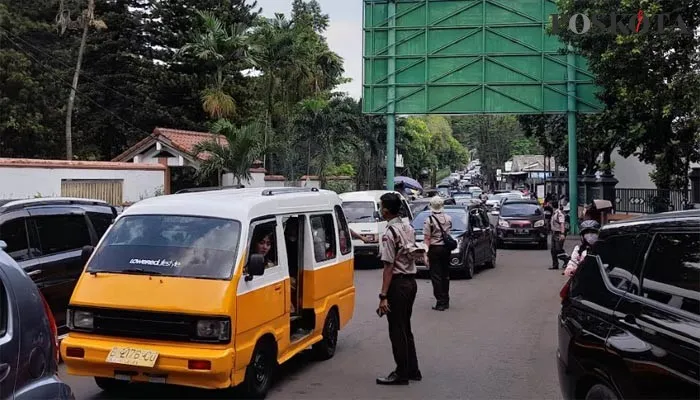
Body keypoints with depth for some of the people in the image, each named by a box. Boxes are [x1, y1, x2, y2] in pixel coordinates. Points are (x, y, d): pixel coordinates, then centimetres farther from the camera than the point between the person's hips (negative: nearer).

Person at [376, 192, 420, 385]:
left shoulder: (389, 233, -17)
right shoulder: (409, 228, 9)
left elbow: (389, 266, -20)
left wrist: (383, 296, -19)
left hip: (398, 283, -9)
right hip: (411, 281, 9)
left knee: (397, 330, 1)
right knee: (405, 327, 17)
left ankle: (402, 373, 9)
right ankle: (412, 370, 25)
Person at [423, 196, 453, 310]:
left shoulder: (429, 220, -12)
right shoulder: (448, 218, 2)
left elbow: (427, 239, -13)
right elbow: (449, 232, 10)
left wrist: (426, 255, -13)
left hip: (434, 249, -5)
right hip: (446, 248, 5)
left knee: (436, 276, 0)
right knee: (445, 275, 15)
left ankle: (440, 302, -2)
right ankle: (446, 301, 23)